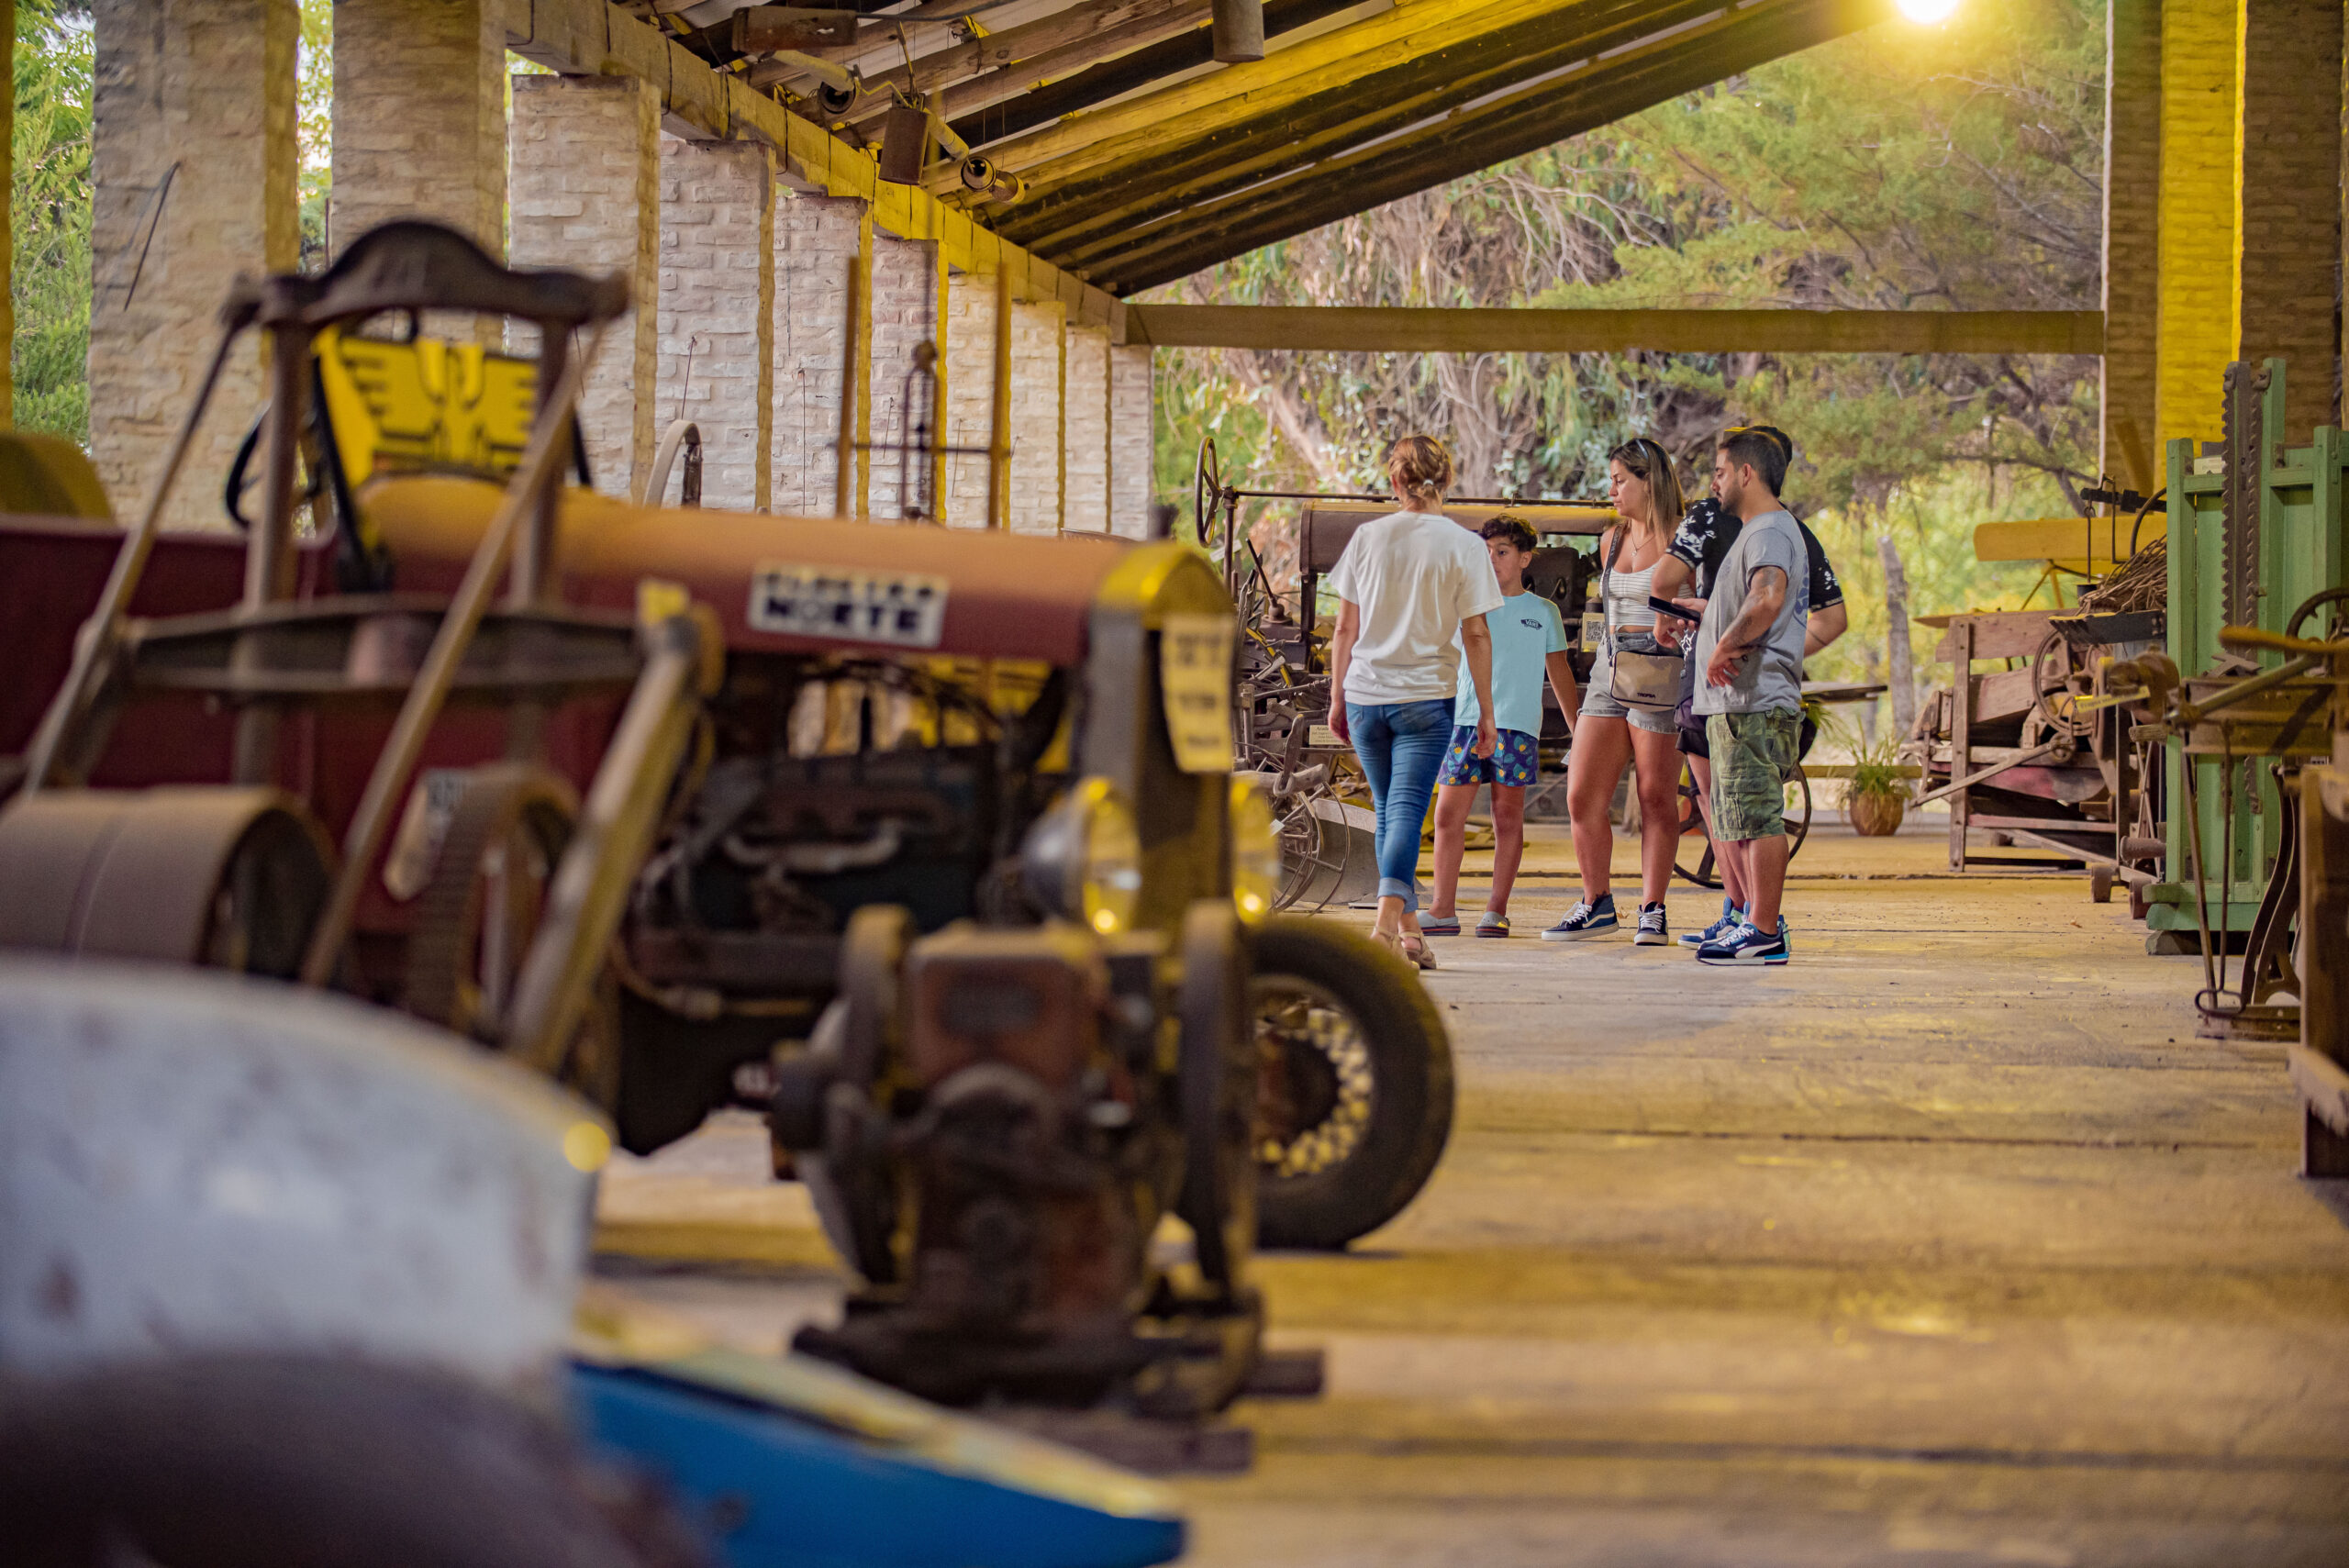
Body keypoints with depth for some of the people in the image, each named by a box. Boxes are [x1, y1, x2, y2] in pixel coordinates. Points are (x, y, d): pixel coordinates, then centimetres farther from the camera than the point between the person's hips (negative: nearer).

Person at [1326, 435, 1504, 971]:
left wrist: (1337, 698, 15)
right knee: (1407, 811, -7)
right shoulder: (1464, 545, -4)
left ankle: (1409, 930, 19)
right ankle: (1387, 923, -25)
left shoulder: (1367, 537, 3)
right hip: (1425, 696, -3)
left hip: (1365, 694, 3)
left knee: (1388, 812, 15)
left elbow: (1345, 629, 6)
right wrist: (1486, 712, 4)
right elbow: (1475, 636, -3)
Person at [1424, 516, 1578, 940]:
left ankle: (1496, 910, 6)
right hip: (1465, 719, 1)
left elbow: (1560, 673, 16)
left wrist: (1578, 729, 14)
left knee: (1508, 816, 0)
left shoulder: (1544, 612, 10)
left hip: (1517, 725, -1)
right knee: (1448, 813, -3)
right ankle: (1443, 910, 3)